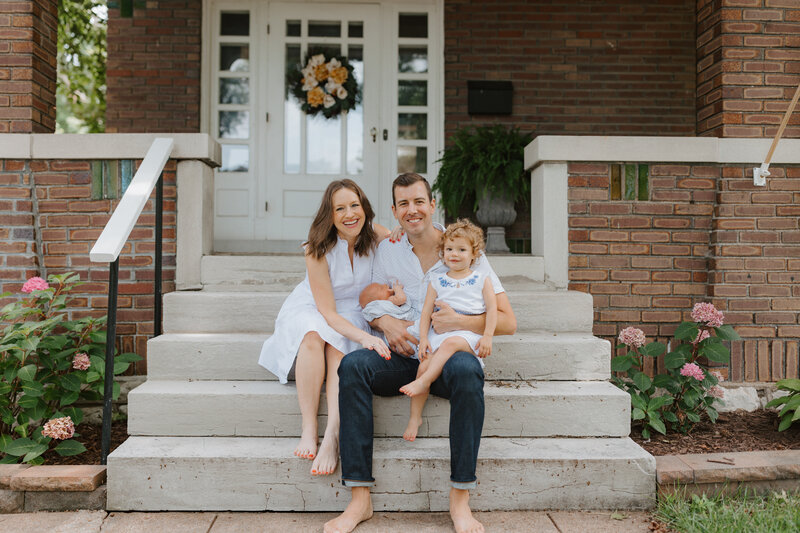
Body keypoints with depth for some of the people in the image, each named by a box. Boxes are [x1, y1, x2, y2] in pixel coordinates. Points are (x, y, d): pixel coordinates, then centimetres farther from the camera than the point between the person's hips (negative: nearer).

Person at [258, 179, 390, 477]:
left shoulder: (376, 235, -10)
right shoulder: (318, 250, -19)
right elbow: (327, 312, -23)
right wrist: (364, 337, -39)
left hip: (352, 314, 2)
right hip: (311, 310, -1)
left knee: (338, 347, -32)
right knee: (313, 337, -36)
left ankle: (332, 435, -43)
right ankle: (308, 429, -36)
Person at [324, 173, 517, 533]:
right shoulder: (387, 250, 10)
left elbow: (507, 322, -2)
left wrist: (460, 322, -19)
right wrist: (386, 323, -7)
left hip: (449, 354, -2)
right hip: (402, 356, 3)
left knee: (466, 370, -37)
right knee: (352, 364, -27)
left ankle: (460, 499, -25)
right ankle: (360, 499, -25)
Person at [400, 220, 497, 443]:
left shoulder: (482, 280, 10)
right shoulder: (437, 282, 14)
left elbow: (492, 309, 5)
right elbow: (426, 312, 11)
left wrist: (487, 337, -7)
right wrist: (423, 338, -2)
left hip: (468, 335, -2)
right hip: (439, 333, 2)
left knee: (450, 343, -36)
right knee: (425, 364, -20)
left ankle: (422, 382, -32)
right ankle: (415, 417, -11)